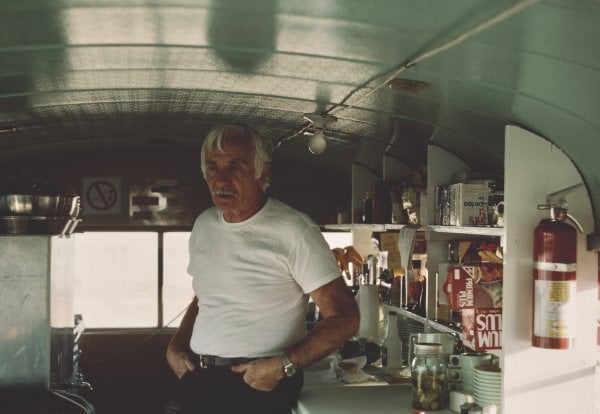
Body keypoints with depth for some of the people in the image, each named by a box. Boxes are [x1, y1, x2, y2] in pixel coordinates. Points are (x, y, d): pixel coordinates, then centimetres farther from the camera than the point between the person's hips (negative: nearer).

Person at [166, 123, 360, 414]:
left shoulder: (294, 231, -14)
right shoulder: (204, 225, 7)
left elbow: (344, 318, -14)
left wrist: (282, 366, -20)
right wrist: (175, 345, 5)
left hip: (260, 386, -6)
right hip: (196, 379, 6)